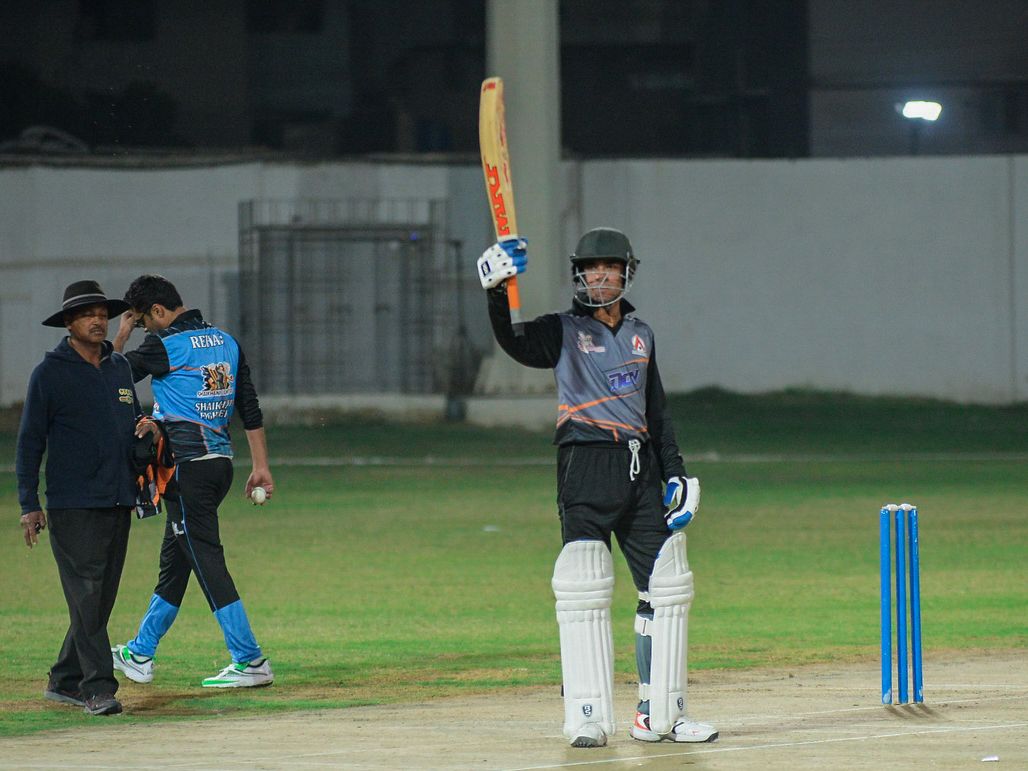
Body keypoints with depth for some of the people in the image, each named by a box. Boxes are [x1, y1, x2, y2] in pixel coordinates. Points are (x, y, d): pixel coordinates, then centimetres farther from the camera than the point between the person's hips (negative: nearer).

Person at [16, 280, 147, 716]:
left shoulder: (120, 368, 14)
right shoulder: (50, 373, -3)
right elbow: (30, 441, -2)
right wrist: (29, 504, -7)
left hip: (117, 501, 6)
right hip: (72, 504, -6)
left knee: (102, 598, 7)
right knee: (86, 595, -11)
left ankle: (65, 681, 17)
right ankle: (98, 688, -15)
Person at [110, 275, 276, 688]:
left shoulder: (165, 345, -11)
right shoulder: (226, 341, 11)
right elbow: (251, 409, 11)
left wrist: (120, 336, 11)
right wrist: (261, 466, 12)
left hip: (186, 464, -8)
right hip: (221, 463, 8)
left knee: (207, 561, -7)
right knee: (174, 561, 18)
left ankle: (250, 661, -12)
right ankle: (140, 654, 30)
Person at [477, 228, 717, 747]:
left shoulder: (639, 335, 17)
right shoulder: (563, 332, 2)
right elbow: (514, 342, -17)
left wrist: (675, 472, 15)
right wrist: (497, 293, -34)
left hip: (641, 470, 6)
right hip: (586, 466, -6)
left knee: (665, 588, 6)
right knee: (584, 588, -13)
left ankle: (659, 715, 14)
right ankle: (588, 718, -11)